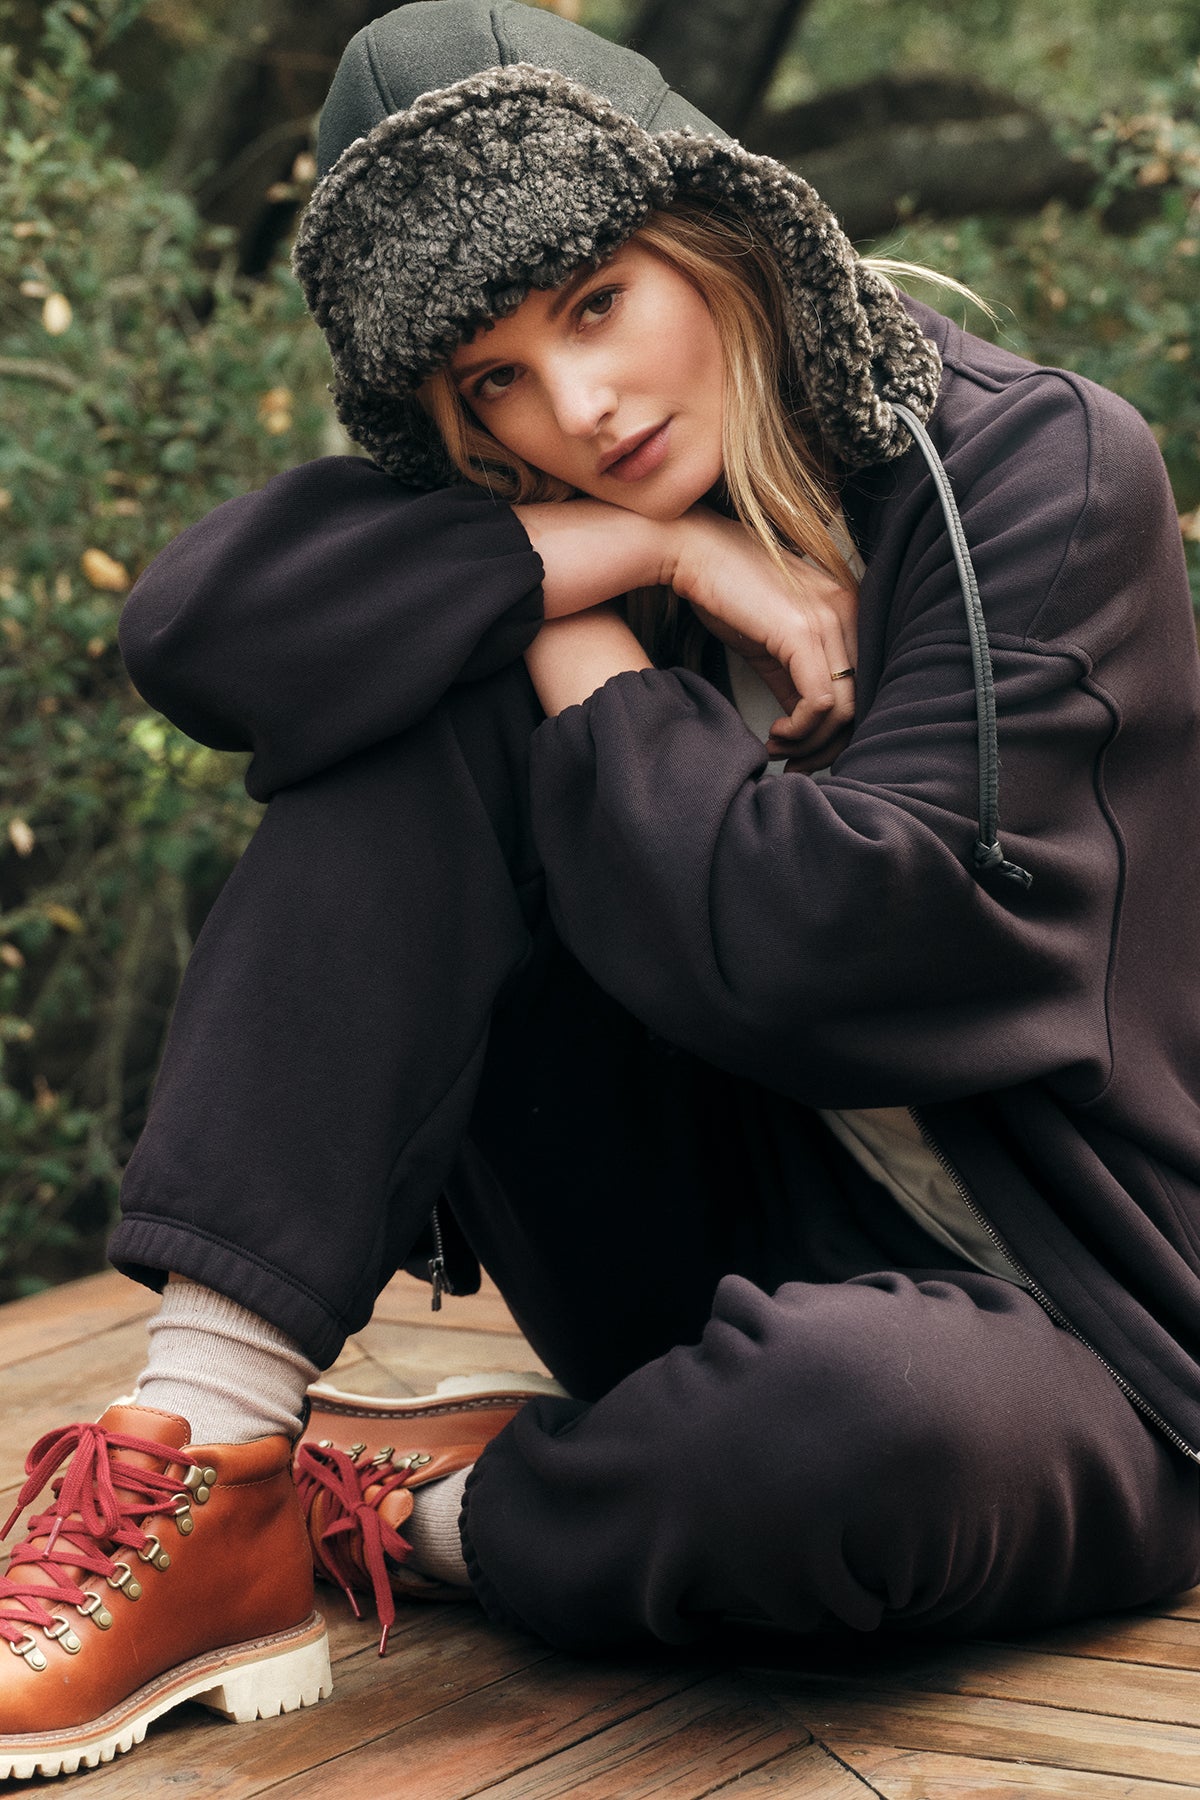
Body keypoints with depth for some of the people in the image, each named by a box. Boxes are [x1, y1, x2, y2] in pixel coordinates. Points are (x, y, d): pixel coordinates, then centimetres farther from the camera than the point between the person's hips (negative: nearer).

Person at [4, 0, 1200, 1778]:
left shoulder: (1044, 476, -12)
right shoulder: (513, 504, 2)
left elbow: (828, 945, -24)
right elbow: (199, 624, -19)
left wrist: (587, 654, -12)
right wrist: (634, 550, -21)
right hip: (737, 1242, 4)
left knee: (854, 1415, -42)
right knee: (425, 712, -14)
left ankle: (422, 1517, -9)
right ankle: (207, 1460, -21)